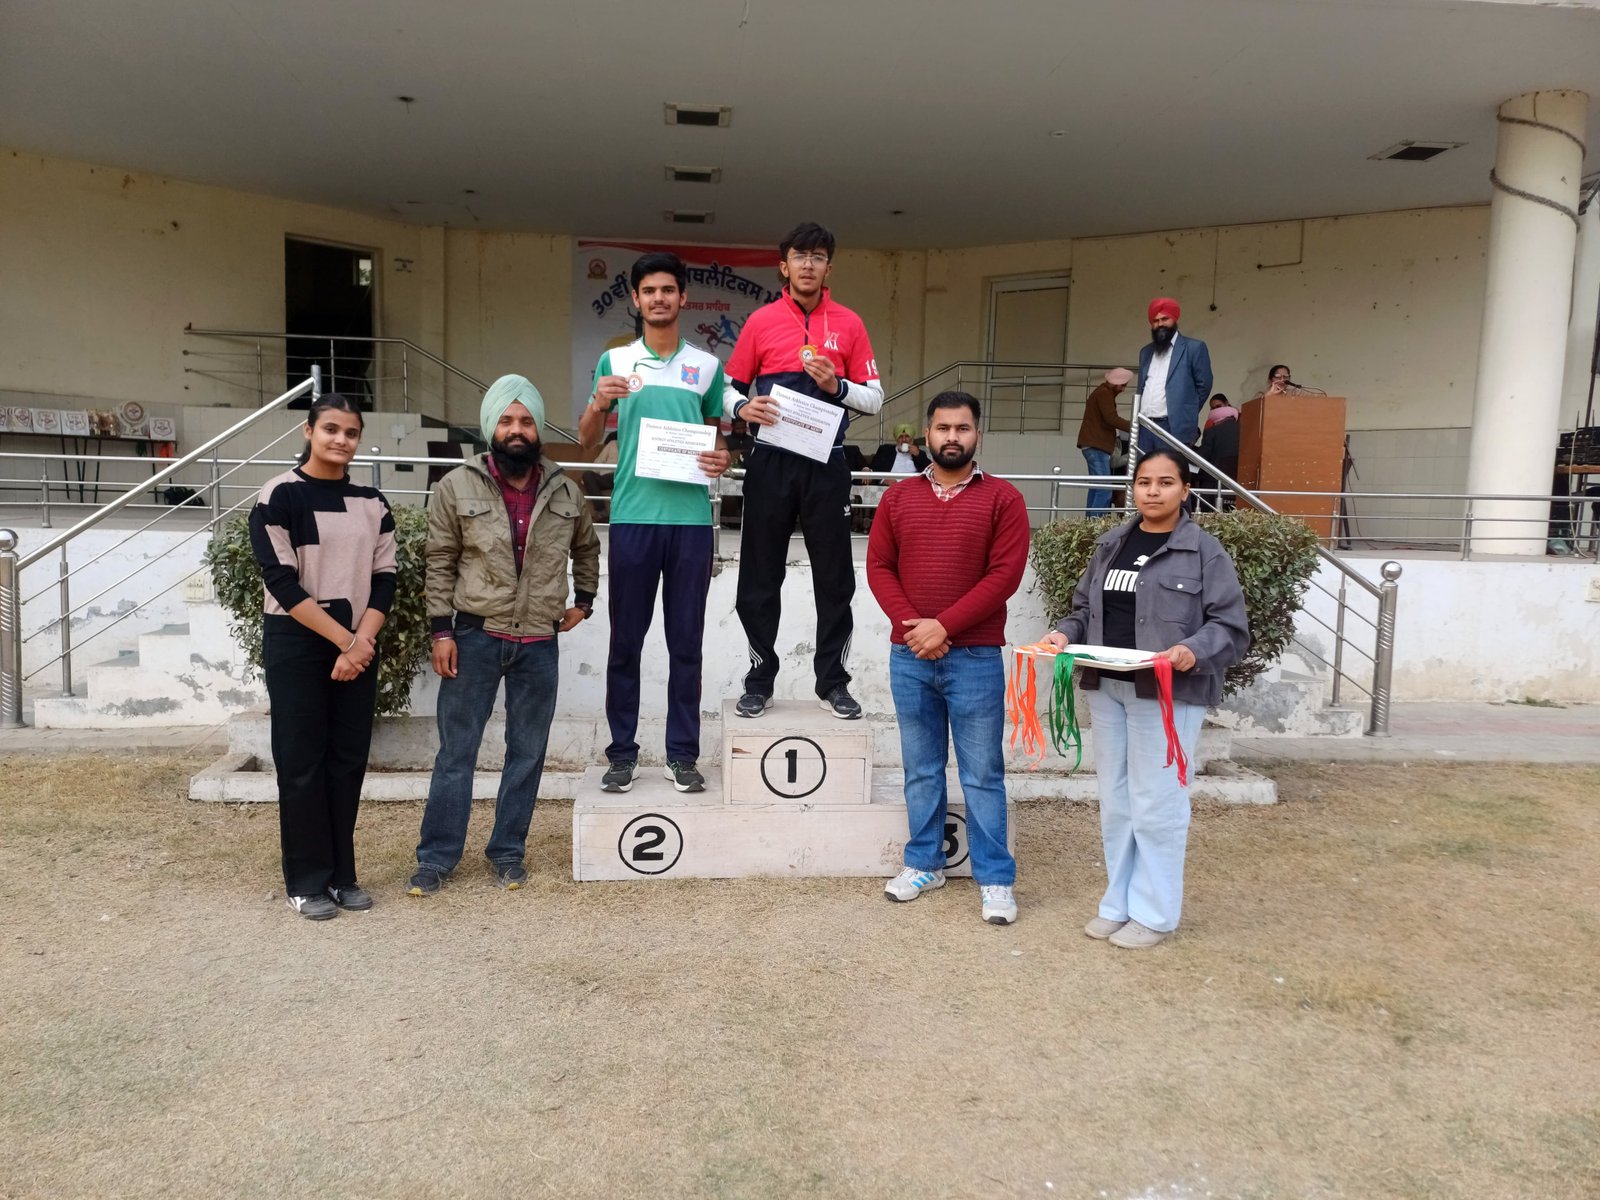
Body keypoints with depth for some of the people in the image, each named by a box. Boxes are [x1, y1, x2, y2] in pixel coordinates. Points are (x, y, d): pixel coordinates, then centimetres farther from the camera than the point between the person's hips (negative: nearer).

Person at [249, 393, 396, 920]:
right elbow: (282, 583, -12)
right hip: (297, 643, -4)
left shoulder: (372, 503, 7)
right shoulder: (279, 496, -6)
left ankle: (342, 874, 19)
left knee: (349, 758, 7)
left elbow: (384, 579, 4)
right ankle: (307, 881, 12)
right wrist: (343, 639, -15)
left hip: (359, 644, 4)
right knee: (302, 760, 2)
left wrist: (361, 642, -11)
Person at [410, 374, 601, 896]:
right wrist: (441, 630, -6)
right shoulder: (458, 487, -3)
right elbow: (440, 562, -2)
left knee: (528, 752, 9)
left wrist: (584, 599, 14)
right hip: (475, 637, -2)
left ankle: (508, 852, 23)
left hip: (539, 643, 2)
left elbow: (587, 548, 21)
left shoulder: (564, 491, 3)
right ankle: (437, 855, 15)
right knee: (456, 750, 4)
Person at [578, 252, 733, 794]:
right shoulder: (614, 361, 9)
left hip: (691, 517, 1)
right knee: (626, 640, 4)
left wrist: (722, 457, -4)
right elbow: (586, 438, 8)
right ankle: (622, 752, 14)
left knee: (686, 641, 5)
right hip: (633, 515, 0)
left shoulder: (706, 365, 10)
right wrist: (598, 403, -13)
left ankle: (682, 754, 13)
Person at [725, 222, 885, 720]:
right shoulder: (761, 321, 5)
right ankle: (760, 680, 17)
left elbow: (875, 398, 7)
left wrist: (836, 386, -11)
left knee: (834, 577, 3)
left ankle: (832, 682, 15)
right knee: (760, 576, 4)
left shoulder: (849, 324, 7)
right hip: (770, 463, 0)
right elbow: (731, 389, 9)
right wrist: (743, 408, -13)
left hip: (826, 463, 1)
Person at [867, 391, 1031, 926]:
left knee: (982, 773, 2)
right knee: (921, 768, 12)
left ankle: (995, 879, 11)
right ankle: (924, 863, 25)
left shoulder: (1003, 498, 0)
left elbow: (1005, 574, -8)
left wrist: (944, 626, -13)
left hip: (975, 657, -3)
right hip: (908, 655, 3)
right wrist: (911, 625, -9)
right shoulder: (898, 496, 9)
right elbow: (878, 566, 5)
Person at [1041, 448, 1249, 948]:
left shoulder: (1205, 551, -4)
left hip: (1168, 693, -6)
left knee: (1156, 803, 0)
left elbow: (1231, 628, -6)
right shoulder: (1110, 545, 12)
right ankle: (1119, 903, 26)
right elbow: (1085, 608, 16)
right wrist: (1065, 633, -4)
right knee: (1115, 802, 13)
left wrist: (1194, 652, -25)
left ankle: (1154, 913, 15)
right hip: (1107, 688, 6)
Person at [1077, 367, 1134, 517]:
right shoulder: (1105, 393, -10)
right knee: (1104, 489, -16)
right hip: (1096, 446, -11)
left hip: (1094, 445, 11)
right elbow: (1111, 418, -19)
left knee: (1097, 487, 10)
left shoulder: (1102, 392, 23)